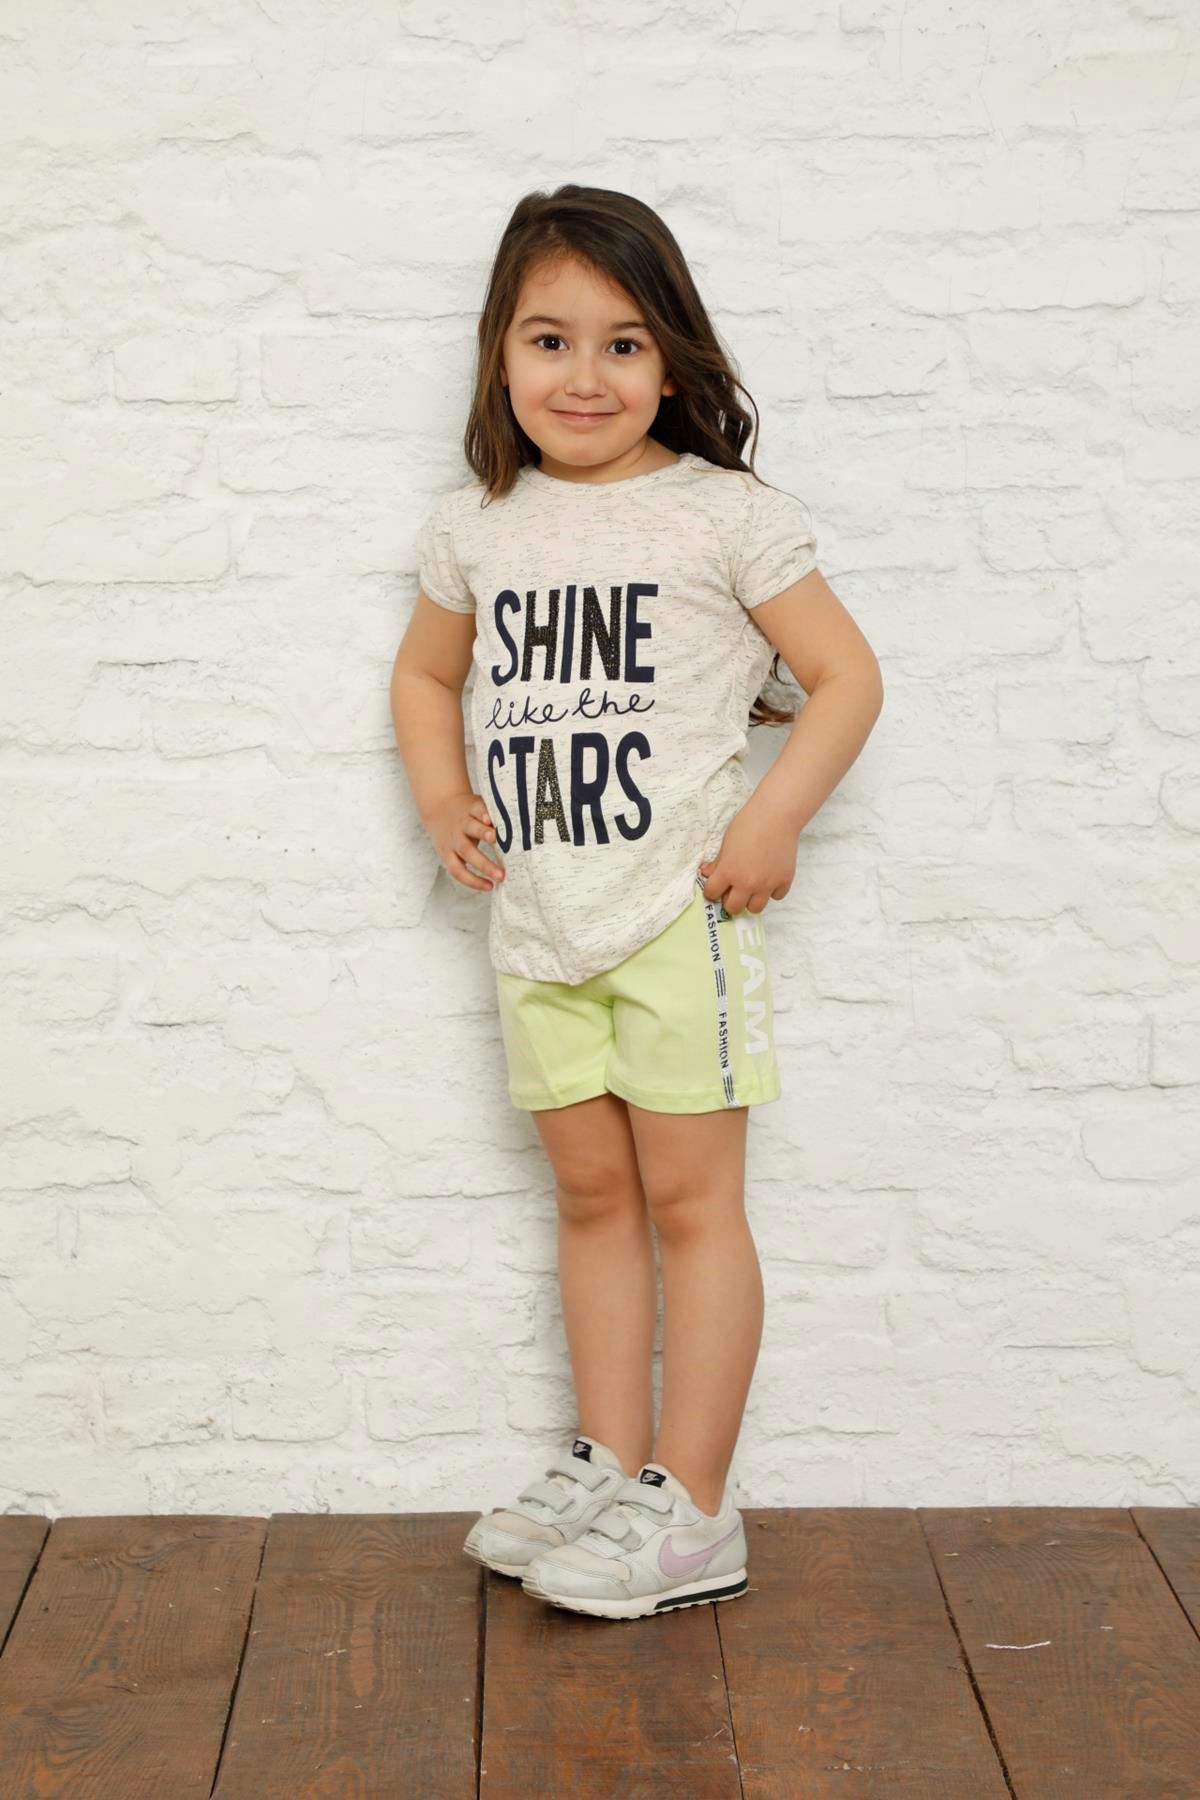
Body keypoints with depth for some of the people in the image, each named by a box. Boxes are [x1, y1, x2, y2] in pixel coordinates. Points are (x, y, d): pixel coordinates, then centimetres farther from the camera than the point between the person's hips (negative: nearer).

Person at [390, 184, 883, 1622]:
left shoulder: (724, 518, -6)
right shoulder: (474, 528, 7)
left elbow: (846, 676, -4)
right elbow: (427, 671, 23)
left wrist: (773, 819, -15)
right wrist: (440, 799, 7)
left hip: (681, 912, -5)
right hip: (534, 921, 5)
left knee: (689, 1197, 1)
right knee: (590, 1194, 14)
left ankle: (692, 1508, 10)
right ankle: (607, 1463, 26)